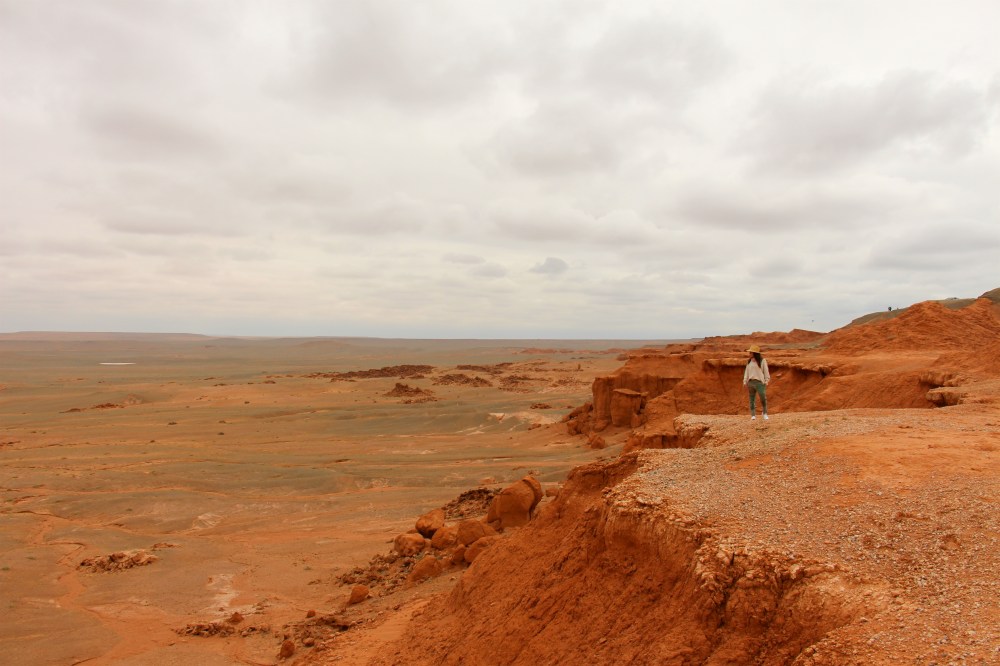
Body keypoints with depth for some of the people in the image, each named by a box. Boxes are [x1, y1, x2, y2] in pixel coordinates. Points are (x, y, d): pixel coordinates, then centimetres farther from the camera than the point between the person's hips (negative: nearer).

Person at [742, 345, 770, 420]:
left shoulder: (762, 360, -2)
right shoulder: (749, 361, 11)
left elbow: (766, 371, 0)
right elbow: (747, 371, 14)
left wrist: (766, 381, -3)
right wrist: (745, 382, 9)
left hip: (760, 382, -4)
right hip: (751, 382, 4)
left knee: (763, 398, -10)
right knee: (752, 399, 4)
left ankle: (765, 413, 9)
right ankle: (753, 415, 9)